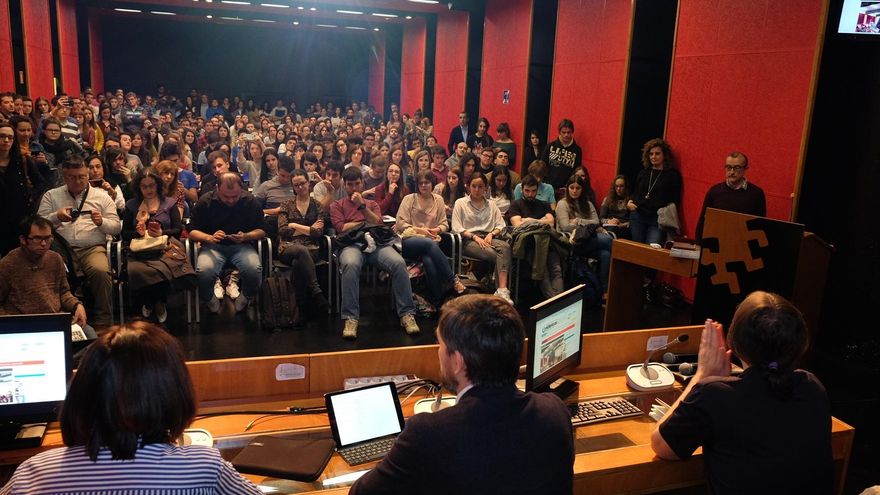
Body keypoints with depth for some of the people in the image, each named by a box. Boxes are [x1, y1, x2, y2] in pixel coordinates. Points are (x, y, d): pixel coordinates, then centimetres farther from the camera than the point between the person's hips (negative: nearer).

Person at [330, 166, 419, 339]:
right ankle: (350, 318, -35)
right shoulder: (337, 205, 24)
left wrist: (362, 206, 0)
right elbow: (341, 228, 6)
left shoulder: (372, 204, 30)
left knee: (399, 263, -30)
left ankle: (406, 314, -24)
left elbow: (378, 223, 9)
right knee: (350, 265, -40)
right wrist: (366, 222, 11)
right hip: (351, 244, -2)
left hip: (376, 243, 2)